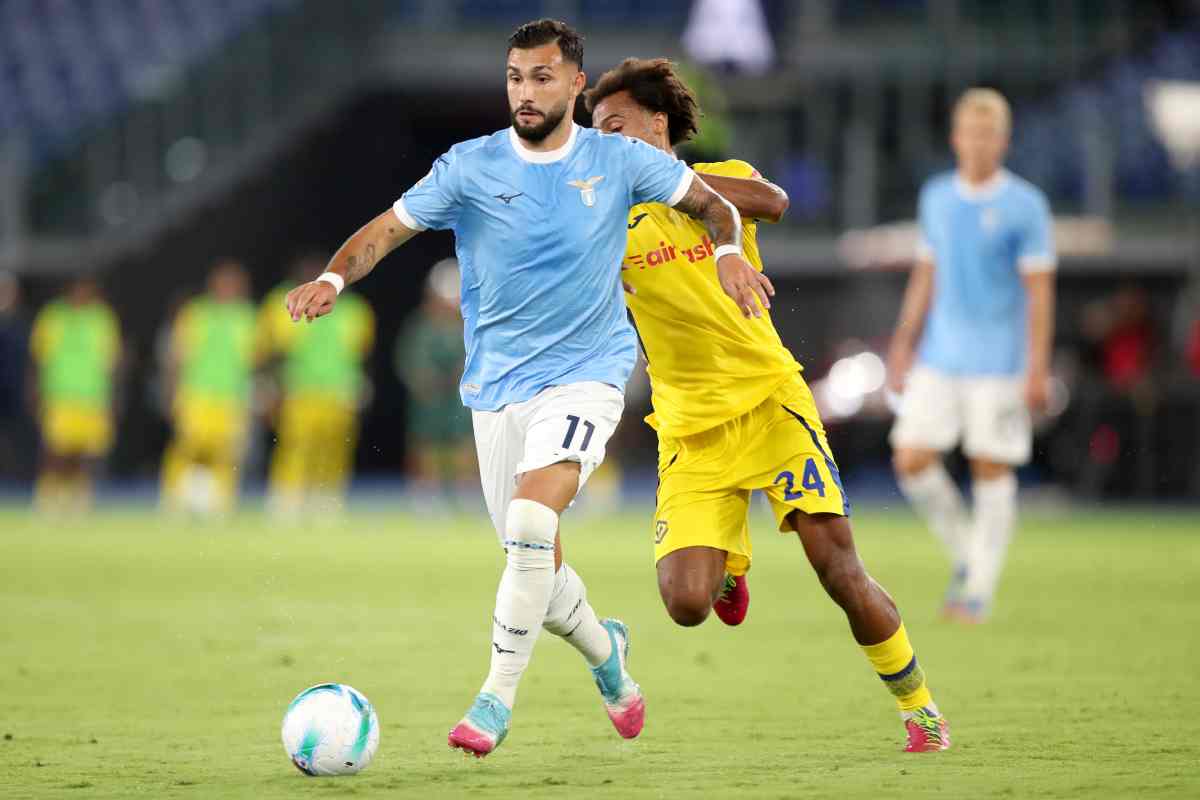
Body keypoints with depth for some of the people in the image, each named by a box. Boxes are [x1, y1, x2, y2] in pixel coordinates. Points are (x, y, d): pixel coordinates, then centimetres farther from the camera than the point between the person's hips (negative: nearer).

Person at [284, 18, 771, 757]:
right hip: (498, 386, 3)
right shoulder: (471, 168, -3)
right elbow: (388, 229, -7)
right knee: (534, 562, 8)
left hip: (586, 375, -2)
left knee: (531, 522, -26)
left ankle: (497, 699, -18)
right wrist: (334, 277, -25)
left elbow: (707, 199, 12)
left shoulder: (619, 162, -2)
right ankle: (604, 650, 41)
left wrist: (729, 252, -8)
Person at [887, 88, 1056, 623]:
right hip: (939, 359, 5)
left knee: (992, 470, -2)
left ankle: (979, 589, 7)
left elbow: (1039, 291, -8)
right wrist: (904, 344, 13)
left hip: (999, 365, -5)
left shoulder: (1025, 206, -7)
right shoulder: (936, 197, 8)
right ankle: (965, 554, 17)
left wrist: (1038, 368, -13)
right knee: (912, 460, -4)